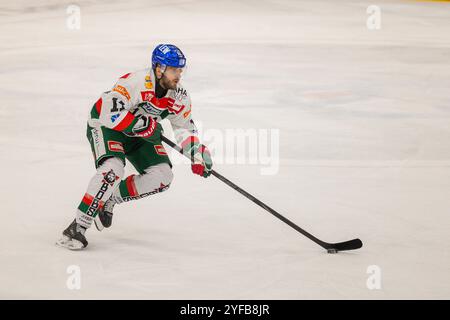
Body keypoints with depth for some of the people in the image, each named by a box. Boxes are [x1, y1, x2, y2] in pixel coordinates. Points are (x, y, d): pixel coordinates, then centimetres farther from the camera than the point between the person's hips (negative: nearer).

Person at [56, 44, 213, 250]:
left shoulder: (179, 96, -10)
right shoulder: (136, 82, -32)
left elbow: (185, 128, 4)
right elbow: (110, 115, -39)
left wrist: (197, 155, -10)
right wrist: (145, 126, -31)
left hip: (140, 130, 7)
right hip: (105, 123, -7)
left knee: (162, 176, -8)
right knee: (113, 169, -32)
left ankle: (110, 199, 8)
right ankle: (78, 226, -25)